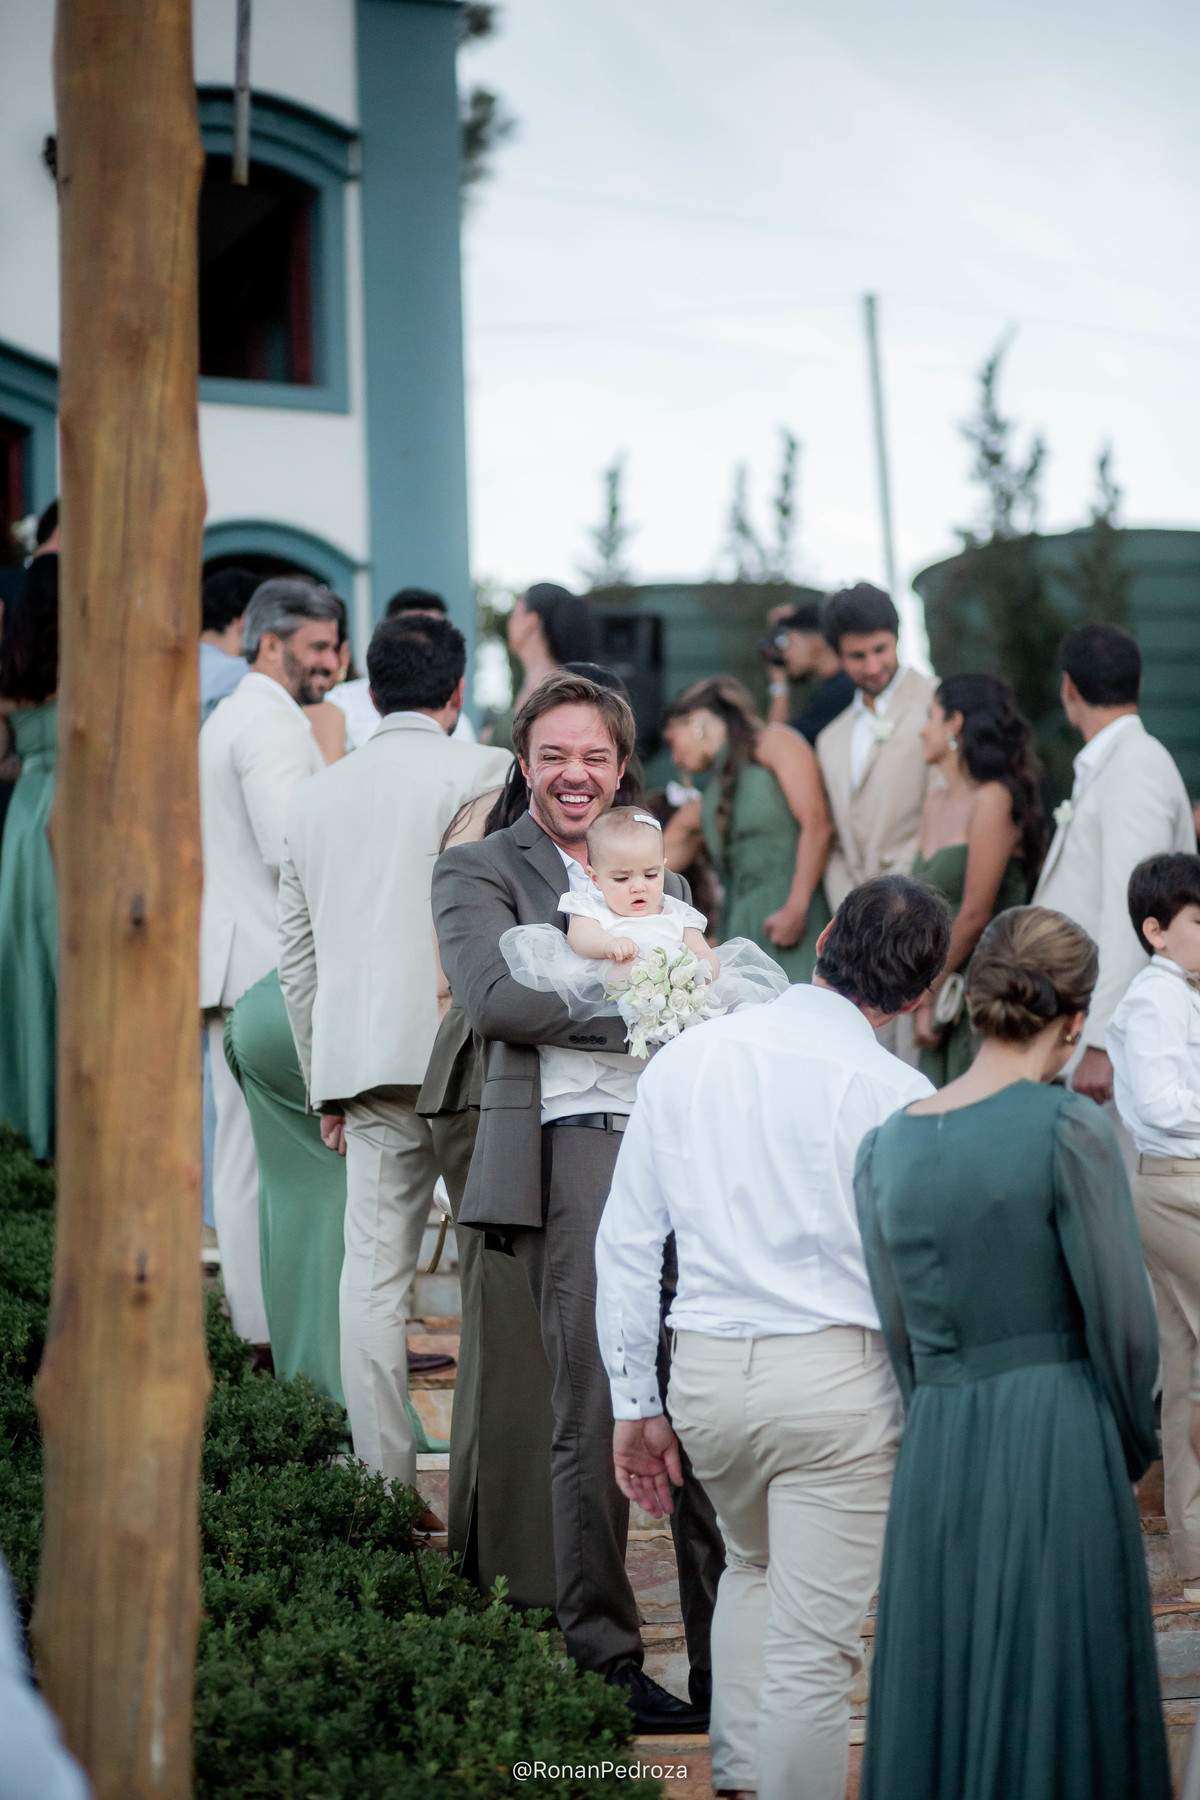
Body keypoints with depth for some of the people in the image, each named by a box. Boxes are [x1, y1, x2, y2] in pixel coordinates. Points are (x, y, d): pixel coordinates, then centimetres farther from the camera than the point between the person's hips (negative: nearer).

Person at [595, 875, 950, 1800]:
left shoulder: (687, 1058, 4)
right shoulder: (897, 1095, -10)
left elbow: (625, 1244, 6)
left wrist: (636, 1402, 13)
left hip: (708, 1374, 5)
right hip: (837, 1376, -5)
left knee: (754, 1563, 30)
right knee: (814, 1647, 1)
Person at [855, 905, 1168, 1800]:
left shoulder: (886, 1147, 6)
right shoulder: (1068, 1128, -10)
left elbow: (899, 1335, 9)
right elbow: (1121, 1320, -9)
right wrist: (1131, 1447, 7)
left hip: (935, 1456, 5)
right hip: (1058, 1447, -5)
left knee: (940, 1709, 12)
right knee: (1060, 1704, 3)